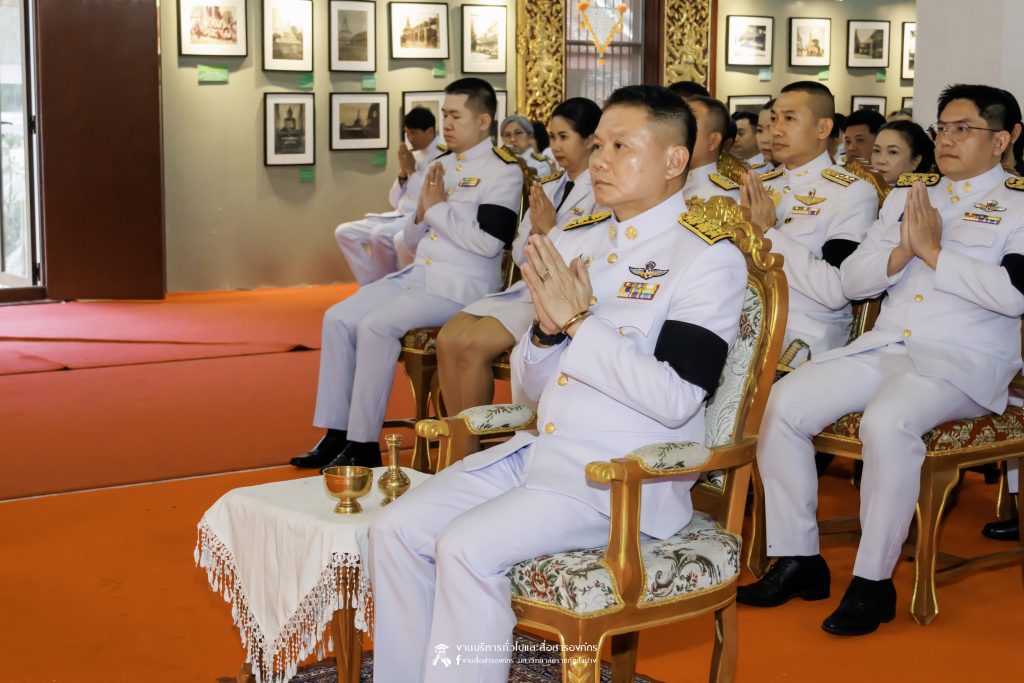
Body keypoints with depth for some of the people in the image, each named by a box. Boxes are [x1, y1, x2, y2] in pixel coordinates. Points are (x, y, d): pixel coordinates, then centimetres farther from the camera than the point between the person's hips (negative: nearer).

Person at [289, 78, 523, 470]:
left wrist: (438, 208, -10)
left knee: (375, 326, -25)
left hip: (461, 286, -8)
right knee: (338, 318, -5)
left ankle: (364, 447, -16)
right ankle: (336, 434, -1)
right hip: (419, 275, 8)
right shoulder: (441, 166, 16)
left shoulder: (503, 170, -6)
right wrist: (422, 211, -1)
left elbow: (488, 242, -20)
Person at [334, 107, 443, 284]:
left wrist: (411, 171, -12)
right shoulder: (414, 155, 15)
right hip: (401, 216, 9)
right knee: (345, 232, -4)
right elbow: (395, 202, 16)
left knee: (381, 234, -35)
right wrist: (403, 172, 0)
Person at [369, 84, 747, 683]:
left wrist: (578, 320, -16)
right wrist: (548, 328, -6)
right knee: (396, 529, -6)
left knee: (466, 547, -25)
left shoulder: (708, 258, -7)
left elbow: (674, 399, -19)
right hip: (540, 452, 8)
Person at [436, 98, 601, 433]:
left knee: (472, 345, -23)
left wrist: (551, 229, -8)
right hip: (529, 287, 8)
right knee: (447, 339, -11)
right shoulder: (548, 188, 17)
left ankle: (472, 445, -8)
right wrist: (535, 230, -3)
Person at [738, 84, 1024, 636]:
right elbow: (851, 281, 15)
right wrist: (901, 253, -3)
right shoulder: (907, 195, 21)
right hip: (883, 348, 6)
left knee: (887, 421, -35)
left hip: (963, 360, -6)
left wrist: (933, 251, -11)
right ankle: (797, 560, -5)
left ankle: (873, 581, -20)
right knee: (784, 401, -15)